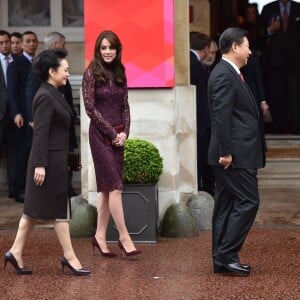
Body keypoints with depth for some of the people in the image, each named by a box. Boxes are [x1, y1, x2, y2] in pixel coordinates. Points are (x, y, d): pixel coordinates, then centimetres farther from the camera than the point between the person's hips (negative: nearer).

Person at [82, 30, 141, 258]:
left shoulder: (119, 73, 10)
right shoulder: (91, 74, -7)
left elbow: (125, 105, 12)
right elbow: (90, 107, -10)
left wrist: (125, 132, -2)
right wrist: (112, 133, -10)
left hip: (118, 135, 6)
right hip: (101, 135, -6)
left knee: (108, 188, 8)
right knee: (115, 186, -9)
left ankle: (100, 236, 14)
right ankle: (124, 237, -6)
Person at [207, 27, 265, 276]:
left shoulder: (229, 74, 18)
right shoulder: (224, 75, -14)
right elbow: (221, 117, -21)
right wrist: (226, 152, -22)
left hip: (233, 154, 10)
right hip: (235, 154, -10)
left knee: (226, 205, 10)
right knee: (248, 201, -8)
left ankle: (222, 260, 14)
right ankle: (227, 254, -5)